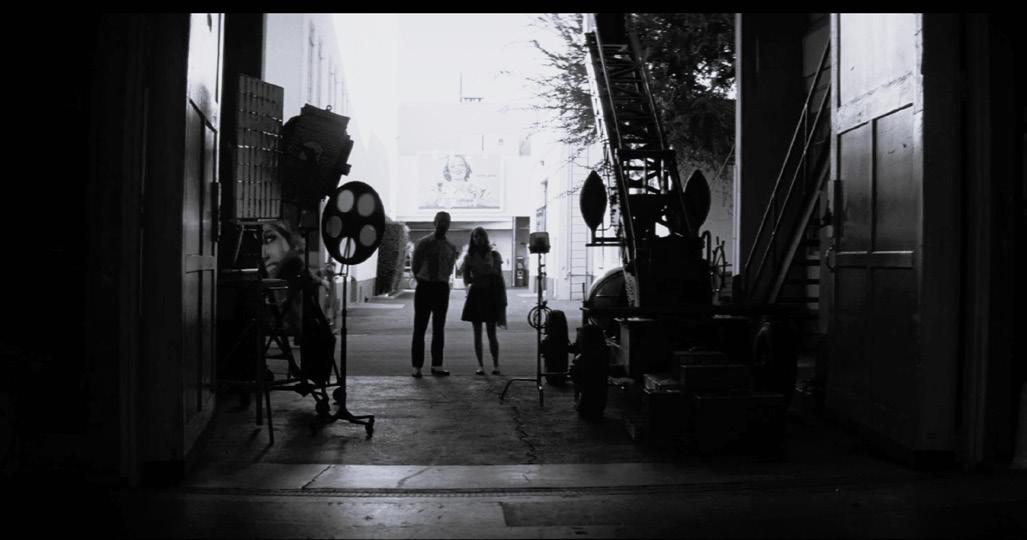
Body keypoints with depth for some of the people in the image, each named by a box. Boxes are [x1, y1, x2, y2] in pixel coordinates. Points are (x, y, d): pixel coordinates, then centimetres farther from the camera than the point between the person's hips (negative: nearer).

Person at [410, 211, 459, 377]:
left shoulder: (451, 248, 10)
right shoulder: (423, 243, 1)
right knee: (419, 327, -2)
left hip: (442, 287, 3)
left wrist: (440, 281, 12)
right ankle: (416, 366, 1)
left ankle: (436, 365, 8)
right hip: (424, 287, -3)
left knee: (439, 328, 4)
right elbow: (414, 265, 7)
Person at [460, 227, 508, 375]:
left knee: (491, 332, -4)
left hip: (491, 294, -2)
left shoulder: (494, 255, 3)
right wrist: (470, 281, -13)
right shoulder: (469, 257, 7)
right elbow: (466, 279, 10)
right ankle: (480, 365, 9)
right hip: (476, 294, 2)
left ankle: (496, 364, 4)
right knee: (477, 333, 3)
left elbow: (500, 278, 4)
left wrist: (503, 299, -1)